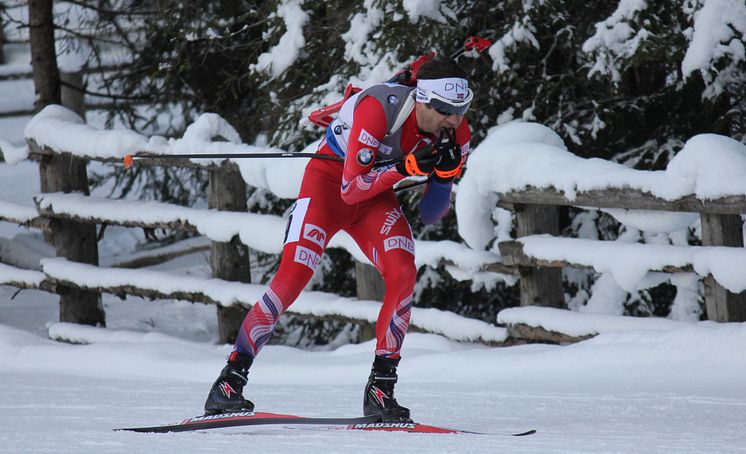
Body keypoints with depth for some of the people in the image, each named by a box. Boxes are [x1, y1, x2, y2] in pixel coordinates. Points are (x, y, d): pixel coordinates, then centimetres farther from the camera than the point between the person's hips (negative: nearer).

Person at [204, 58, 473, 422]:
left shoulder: (456, 135, -15)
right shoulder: (377, 109, -32)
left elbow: (430, 216, -8)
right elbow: (351, 189, -29)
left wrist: (444, 174, -27)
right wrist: (406, 166, -40)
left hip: (376, 191, 5)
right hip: (330, 178, -5)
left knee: (404, 275, -20)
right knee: (292, 277, -20)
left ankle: (380, 390, -13)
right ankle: (230, 381, -10)